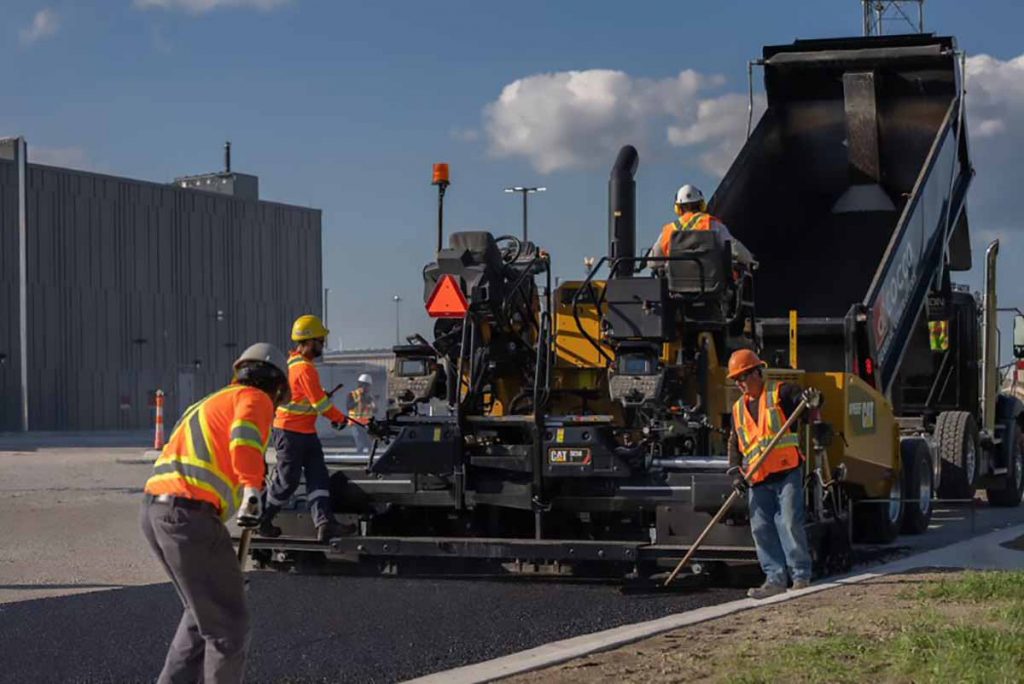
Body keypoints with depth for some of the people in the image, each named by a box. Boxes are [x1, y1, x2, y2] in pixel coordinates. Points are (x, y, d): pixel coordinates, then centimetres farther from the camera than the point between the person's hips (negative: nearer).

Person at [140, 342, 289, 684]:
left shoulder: (211, 402, 30)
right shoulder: (255, 399, 3)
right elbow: (245, 436, -19)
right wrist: (252, 489, -28)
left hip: (153, 507, 9)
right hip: (189, 514, -9)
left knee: (202, 613, 24)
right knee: (228, 625, 0)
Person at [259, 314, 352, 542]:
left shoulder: (293, 361, 12)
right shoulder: (304, 369, -20)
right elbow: (319, 403, -19)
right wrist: (340, 418, -4)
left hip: (305, 432, 10)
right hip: (291, 433, -10)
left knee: (318, 476, -2)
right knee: (287, 481, 0)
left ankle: (324, 523, -11)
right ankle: (262, 521, 15)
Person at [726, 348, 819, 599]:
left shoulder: (780, 393, 2)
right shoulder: (738, 409, 19)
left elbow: (803, 397, -12)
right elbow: (735, 443, 21)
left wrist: (813, 399, -37)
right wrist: (735, 472, 8)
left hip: (786, 472, -6)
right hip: (757, 479, 6)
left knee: (790, 523, -10)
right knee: (761, 529, 3)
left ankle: (801, 576, -4)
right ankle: (775, 578, 7)